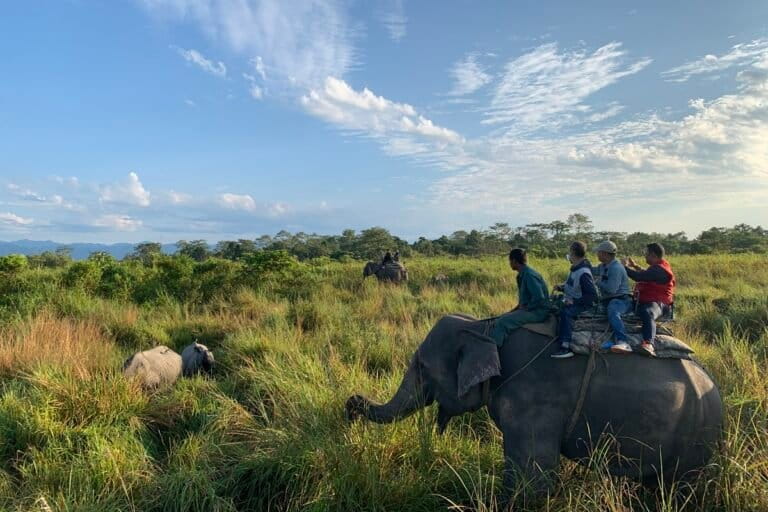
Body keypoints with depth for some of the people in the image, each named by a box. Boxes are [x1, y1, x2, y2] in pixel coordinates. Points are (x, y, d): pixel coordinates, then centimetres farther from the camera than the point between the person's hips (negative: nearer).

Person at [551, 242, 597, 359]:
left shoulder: (583, 273, -21)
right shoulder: (575, 269, 8)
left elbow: (592, 295, -22)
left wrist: (574, 301, -25)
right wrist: (561, 287, 5)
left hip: (584, 305, -10)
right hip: (573, 302, 10)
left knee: (565, 312, -34)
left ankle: (565, 347, -37)